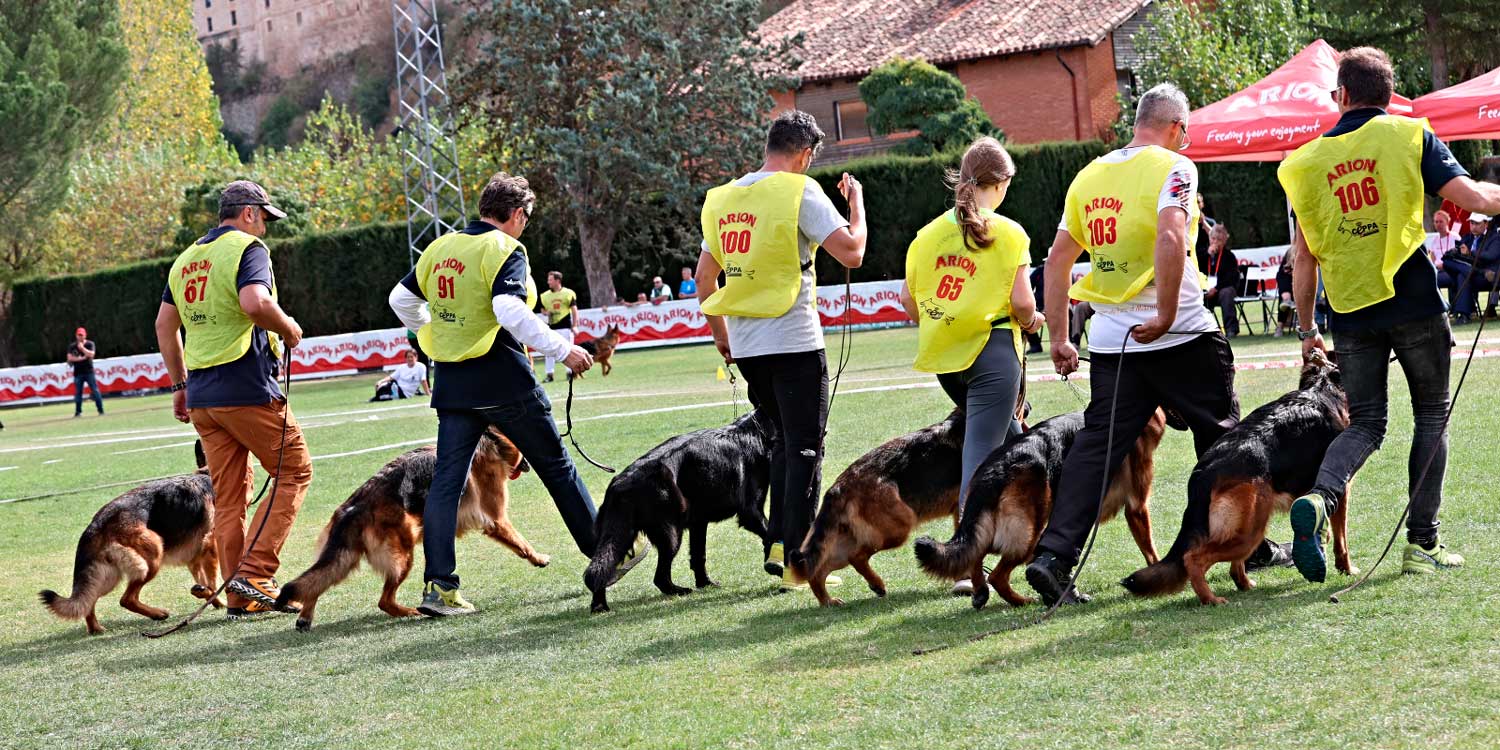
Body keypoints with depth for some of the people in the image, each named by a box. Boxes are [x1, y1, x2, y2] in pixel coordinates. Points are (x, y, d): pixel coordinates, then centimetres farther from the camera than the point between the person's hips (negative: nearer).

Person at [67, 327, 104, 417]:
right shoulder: (72, 346, 7)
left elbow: (91, 354, -13)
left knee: (95, 391, -6)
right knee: (78, 392, 3)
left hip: (89, 371, -2)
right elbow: (70, 358, -3)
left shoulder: (90, 344, 2)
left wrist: (82, 348, -16)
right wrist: (81, 358, -11)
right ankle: (78, 412, 9)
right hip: (78, 372, 2)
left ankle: (101, 411, -5)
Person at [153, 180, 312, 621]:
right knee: (294, 472, 4)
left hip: (201, 397, 8)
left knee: (227, 496, 10)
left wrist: (179, 385, 23)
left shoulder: (186, 259, 17)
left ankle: (242, 598, 9)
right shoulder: (246, 248, -7)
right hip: (247, 390, -8)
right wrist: (289, 329, -8)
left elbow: (164, 324, 19)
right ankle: (255, 573, -7)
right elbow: (255, 303, -25)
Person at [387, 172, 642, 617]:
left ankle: (438, 586, -7)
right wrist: (561, 350, -21)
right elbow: (510, 310, -25)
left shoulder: (441, 248, 11)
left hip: (452, 381, 6)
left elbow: (401, 300, 19)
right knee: (556, 466, 8)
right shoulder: (504, 250, -10)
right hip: (503, 380, -5)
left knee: (447, 479, 2)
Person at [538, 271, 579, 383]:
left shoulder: (568, 293, -1)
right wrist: (546, 312, -5)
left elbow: (574, 311, 0)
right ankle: (549, 374, 5)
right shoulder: (545, 295, 9)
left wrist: (574, 326, -6)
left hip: (565, 327, -3)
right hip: (551, 327, 4)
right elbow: (543, 310, 20)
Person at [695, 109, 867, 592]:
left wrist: (721, 336, 26)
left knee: (784, 440, 21)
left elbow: (704, 276, 16)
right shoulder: (800, 191, -10)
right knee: (804, 448, 1)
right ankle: (797, 563, -1)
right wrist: (856, 201, 2)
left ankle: (777, 544, 16)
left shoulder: (722, 199, 10)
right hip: (794, 343, -6)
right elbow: (851, 253, -15)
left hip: (745, 346, 6)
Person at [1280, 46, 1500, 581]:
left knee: (1364, 424, 10)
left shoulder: (1311, 159, 8)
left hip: (1351, 313, 3)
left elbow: (1304, 256, 10)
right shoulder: (1409, 136, 0)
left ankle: (1318, 498, -19)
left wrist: (1306, 327, 18)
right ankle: (1422, 543, 8)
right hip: (1413, 302, -3)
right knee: (1432, 416, 12)